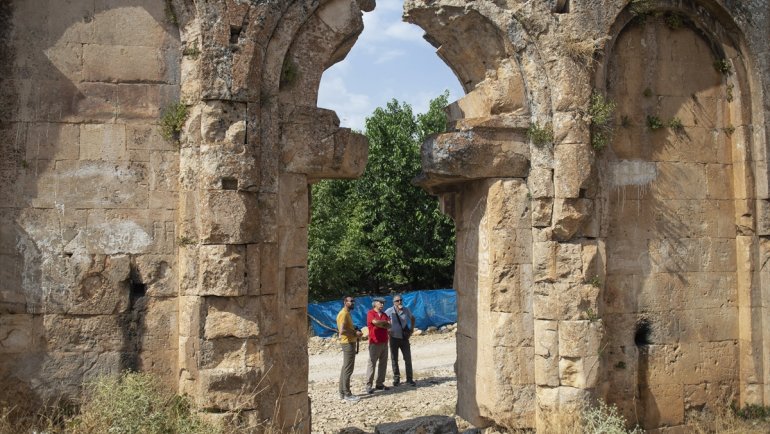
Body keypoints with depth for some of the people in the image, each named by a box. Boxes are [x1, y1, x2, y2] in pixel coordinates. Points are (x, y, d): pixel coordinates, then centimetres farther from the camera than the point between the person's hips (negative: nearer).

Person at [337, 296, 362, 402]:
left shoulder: (347, 313, 16)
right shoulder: (343, 314, -16)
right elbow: (342, 330, -27)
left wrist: (355, 331, 9)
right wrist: (355, 333, -17)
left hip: (349, 343, 11)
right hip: (348, 343, -11)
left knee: (345, 368, 13)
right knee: (348, 369, -7)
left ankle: (342, 393, 19)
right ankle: (347, 394, -4)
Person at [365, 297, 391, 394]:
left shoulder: (384, 314, 15)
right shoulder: (371, 313, -4)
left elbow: (389, 326, 3)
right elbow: (375, 322, -23)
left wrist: (380, 324, -12)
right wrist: (385, 322, -6)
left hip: (384, 342, 7)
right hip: (375, 343, -7)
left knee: (383, 363, 8)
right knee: (372, 363, -5)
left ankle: (380, 383, 15)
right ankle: (369, 386, -2)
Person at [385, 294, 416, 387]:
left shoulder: (406, 310, -4)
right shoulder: (390, 311, -13)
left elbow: (412, 318, 15)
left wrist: (412, 329, 7)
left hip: (405, 338, 2)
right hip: (394, 338, -2)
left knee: (408, 359, 2)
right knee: (394, 360, 7)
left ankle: (409, 379, 11)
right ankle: (396, 378, 19)